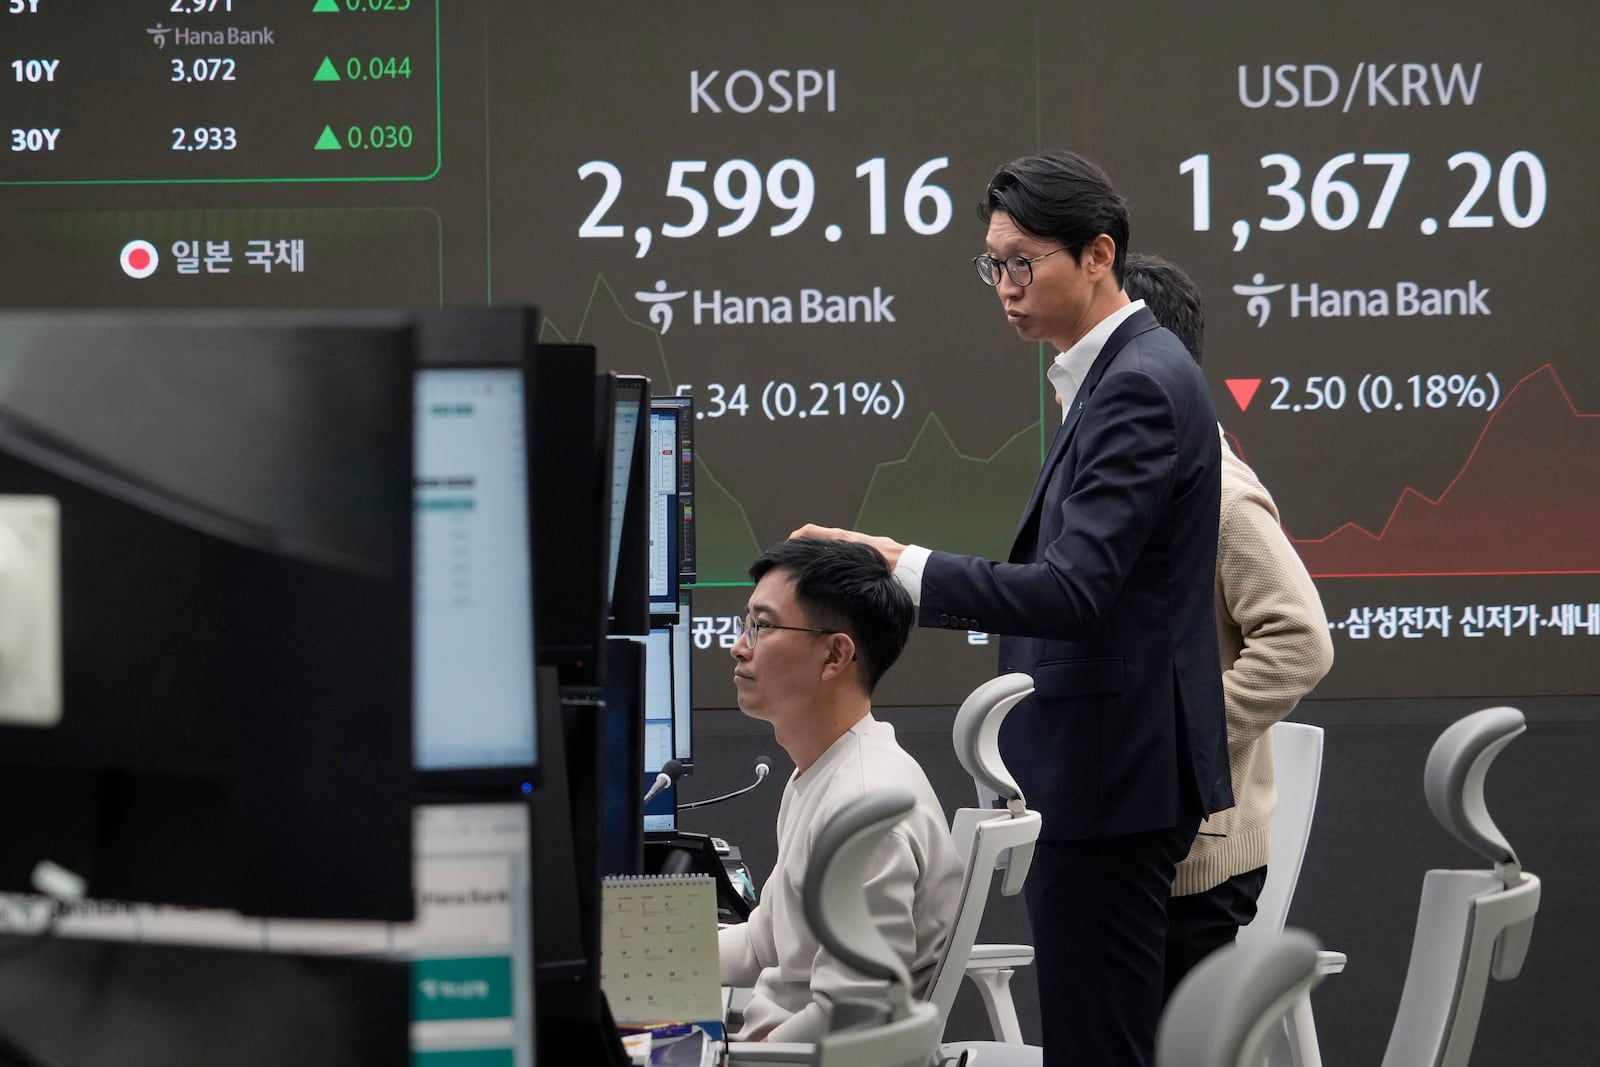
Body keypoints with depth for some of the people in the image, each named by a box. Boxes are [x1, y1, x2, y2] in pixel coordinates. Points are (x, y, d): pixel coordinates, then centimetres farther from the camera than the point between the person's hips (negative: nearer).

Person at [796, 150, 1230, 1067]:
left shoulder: (1139, 385, -17)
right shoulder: (1131, 373, 15)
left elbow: (1073, 590, -26)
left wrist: (903, 569, -29)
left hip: (1112, 776, -11)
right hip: (1113, 775, 11)